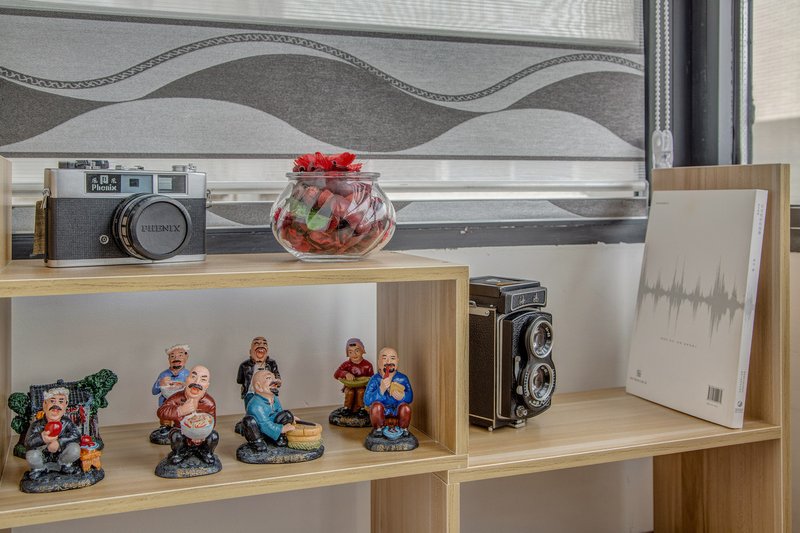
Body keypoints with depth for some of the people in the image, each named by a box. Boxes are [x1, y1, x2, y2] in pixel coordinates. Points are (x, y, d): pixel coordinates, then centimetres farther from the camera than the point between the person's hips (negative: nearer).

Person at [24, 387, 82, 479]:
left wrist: (59, 443, -41)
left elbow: (76, 436, -27)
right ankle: (39, 469, 6)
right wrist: (41, 438, -55)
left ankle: (65, 465, 10)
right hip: (43, 456, -1)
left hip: (60, 453, 1)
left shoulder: (66, 422, -16)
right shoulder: (37, 425, -23)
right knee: (32, 455, -33)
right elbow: (28, 443, -33)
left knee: (75, 449, -27)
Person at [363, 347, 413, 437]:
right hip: (381, 410, -1)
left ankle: (403, 429, 0)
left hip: (397, 410, 1)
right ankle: (378, 429, -5)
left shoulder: (402, 378, -8)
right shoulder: (375, 379, -12)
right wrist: (381, 389, -35)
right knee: (376, 405, -33)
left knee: (406, 407, -30)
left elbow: (410, 398, -6)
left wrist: (403, 396, -32)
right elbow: (367, 401, -20)